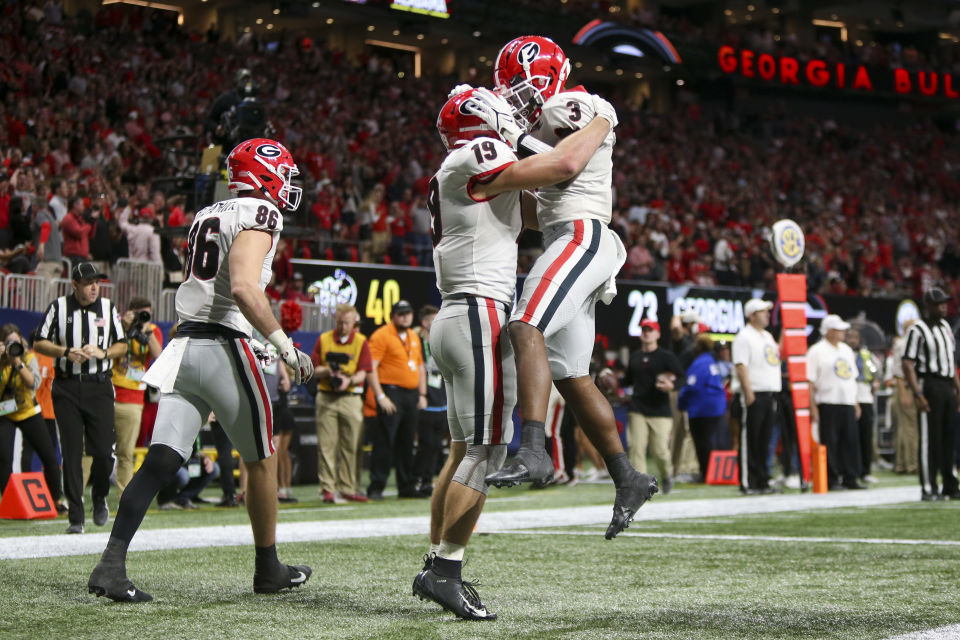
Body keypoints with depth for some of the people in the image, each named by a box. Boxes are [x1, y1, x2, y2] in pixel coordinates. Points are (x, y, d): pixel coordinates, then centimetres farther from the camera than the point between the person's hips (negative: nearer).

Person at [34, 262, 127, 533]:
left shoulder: (109, 308, 8)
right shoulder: (58, 307, 3)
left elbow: (122, 346, 12)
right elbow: (39, 343, 4)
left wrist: (102, 353, -8)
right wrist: (66, 352, -12)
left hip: (99, 386, 1)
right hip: (66, 387, -1)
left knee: (104, 451, -7)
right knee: (71, 454, -2)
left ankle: (100, 498, 22)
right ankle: (75, 518, 2)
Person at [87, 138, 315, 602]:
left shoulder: (206, 216, 20)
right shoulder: (259, 215, -6)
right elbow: (243, 288, -20)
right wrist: (285, 346, -17)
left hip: (184, 343, 7)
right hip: (225, 347, -7)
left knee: (161, 459, -2)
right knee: (260, 460, 10)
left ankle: (111, 562, -15)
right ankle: (268, 569, 22)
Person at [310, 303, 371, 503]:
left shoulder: (362, 342, 7)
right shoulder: (323, 340, 9)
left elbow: (363, 372, 0)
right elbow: (313, 369, 6)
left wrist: (349, 380, -19)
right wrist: (327, 371, -14)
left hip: (351, 398, 0)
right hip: (326, 398, 0)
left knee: (350, 445, 1)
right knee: (326, 444, -5)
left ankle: (347, 489, 7)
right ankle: (328, 488, -3)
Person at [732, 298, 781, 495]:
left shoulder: (768, 336, 20)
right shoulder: (744, 337, -8)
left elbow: (777, 355, 26)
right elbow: (740, 366, -15)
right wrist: (748, 393, -22)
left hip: (770, 395, 8)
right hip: (755, 395, -8)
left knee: (764, 441, 10)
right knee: (749, 441, -6)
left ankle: (762, 481, 15)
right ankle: (747, 483, -4)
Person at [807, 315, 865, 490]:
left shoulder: (847, 350, 18)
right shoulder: (817, 351, -5)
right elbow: (810, 381, -9)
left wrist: (856, 403, 17)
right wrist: (813, 407, -15)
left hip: (848, 404, 7)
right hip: (828, 404, -7)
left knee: (851, 441, 5)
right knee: (830, 443, -4)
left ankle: (850, 478, 10)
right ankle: (831, 479, 1)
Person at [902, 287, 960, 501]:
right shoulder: (917, 330, -9)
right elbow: (908, 365, -14)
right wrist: (918, 395, -21)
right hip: (930, 385, -8)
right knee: (929, 439, -6)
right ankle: (928, 489, -3)